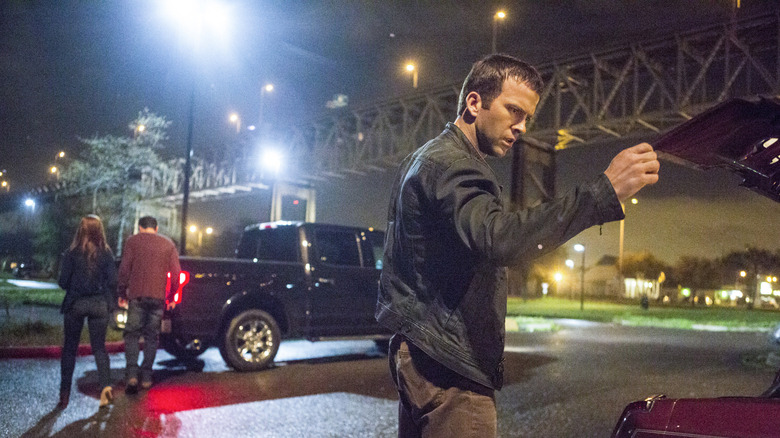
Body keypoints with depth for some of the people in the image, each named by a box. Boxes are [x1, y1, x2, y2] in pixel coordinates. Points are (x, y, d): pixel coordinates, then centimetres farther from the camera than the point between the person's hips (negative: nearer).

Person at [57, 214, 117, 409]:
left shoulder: (72, 253, -6)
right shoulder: (106, 253, -2)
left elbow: (63, 282, -7)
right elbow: (112, 281, -5)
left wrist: (74, 286, 15)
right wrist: (110, 300, 10)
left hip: (75, 303, -1)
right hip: (99, 304, 1)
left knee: (69, 348, 11)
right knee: (99, 347, 10)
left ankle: (64, 393, 15)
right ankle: (106, 385, -9)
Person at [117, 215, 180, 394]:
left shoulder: (133, 241, 5)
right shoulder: (168, 244, 11)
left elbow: (124, 269, -1)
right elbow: (175, 273, 7)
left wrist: (122, 293, 7)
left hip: (137, 295, -2)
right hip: (158, 296, 2)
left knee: (132, 334, 4)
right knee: (151, 336, 9)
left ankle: (132, 375, -10)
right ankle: (146, 377, 9)